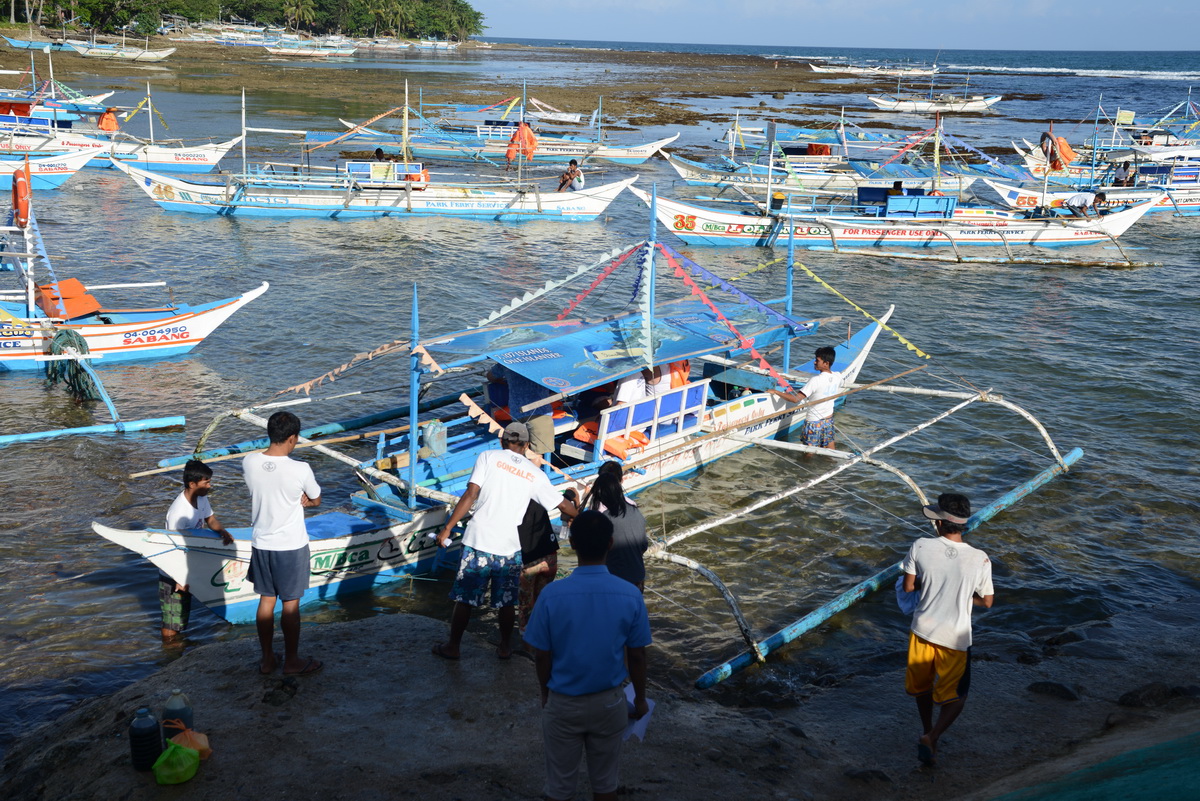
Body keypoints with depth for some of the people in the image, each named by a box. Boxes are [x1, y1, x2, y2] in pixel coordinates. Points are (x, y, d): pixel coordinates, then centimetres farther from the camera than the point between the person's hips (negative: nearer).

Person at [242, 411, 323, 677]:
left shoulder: (249, 463, -9)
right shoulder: (300, 469, -22)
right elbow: (316, 500, -4)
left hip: (261, 544, 4)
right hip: (291, 547, -4)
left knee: (266, 601, 16)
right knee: (291, 604, 9)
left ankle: (267, 659, 27)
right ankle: (292, 662, 21)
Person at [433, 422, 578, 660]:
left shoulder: (488, 457, -2)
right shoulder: (534, 474, 5)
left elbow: (470, 495, -11)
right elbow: (563, 505, 13)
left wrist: (447, 529, -8)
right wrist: (577, 515, 35)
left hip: (478, 542, -2)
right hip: (509, 548, 2)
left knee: (464, 598, 11)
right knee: (506, 602, 17)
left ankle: (452, 646, 23)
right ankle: (505, 647, 30)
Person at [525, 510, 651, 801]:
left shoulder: (552, 595, -20)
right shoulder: (630, 595, -15)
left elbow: (542, 656, -9)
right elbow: (637, 656, -5)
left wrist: (546, 693, 10)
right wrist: (640, 699, 12)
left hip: (562, 704, -1)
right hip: (608, 703, 1)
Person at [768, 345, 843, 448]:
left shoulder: (816, 380, -25)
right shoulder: (838, 377, -5)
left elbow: (796, 399, -26)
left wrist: (775, 392, -19)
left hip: (814, 421, -6)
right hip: (829, 419, 6)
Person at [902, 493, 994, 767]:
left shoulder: (921, 547, -13)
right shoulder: (980, 559, -13)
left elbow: (908, 587, -3)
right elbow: (986, 602, -2)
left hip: (923, 629, 2)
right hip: (956, 637, -2)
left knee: (922, 685, 26)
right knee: (955, 696, 14)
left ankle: (927, 731, 43)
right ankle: (932, 737, -5)